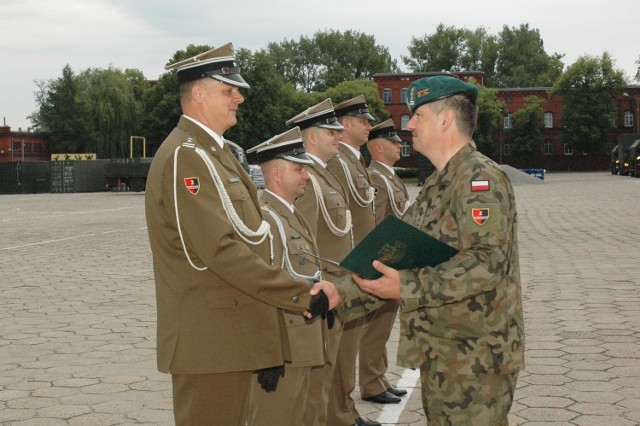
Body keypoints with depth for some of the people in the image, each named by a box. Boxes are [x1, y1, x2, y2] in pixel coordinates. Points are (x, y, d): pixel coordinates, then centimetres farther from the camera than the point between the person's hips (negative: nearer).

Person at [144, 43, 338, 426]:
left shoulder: (215, 152, 15)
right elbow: (222, 251, -25)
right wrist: (303, 295, -23)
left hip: (233, 334, 10)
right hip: (210, 340, -10)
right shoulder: (185, 157, -17)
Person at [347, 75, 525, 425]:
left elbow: (487, 263, -26)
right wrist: (343, 292, 8)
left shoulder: (481, 178, -15)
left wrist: (407, 287, -26)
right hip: (439, 355, 9)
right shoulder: (437, 184, 16)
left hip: (475, 358, -9)